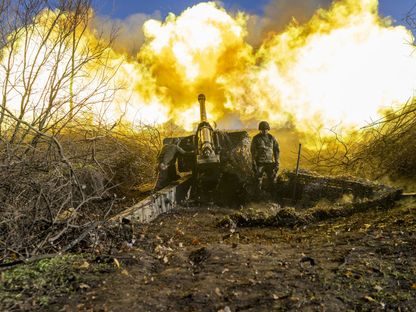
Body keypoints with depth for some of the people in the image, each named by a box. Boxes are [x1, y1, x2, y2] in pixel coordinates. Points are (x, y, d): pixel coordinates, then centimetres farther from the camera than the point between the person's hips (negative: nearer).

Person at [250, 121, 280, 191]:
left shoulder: (272, 138, 2)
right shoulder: (256, 138, -6)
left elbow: (276, 151, 6)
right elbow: (253, 152, -7)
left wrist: (277, 163, 0)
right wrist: (254, 164, -12)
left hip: (269, 163, 3)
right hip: (259, 163, -2)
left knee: (272, 180, 5)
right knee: (258, 182, 2)